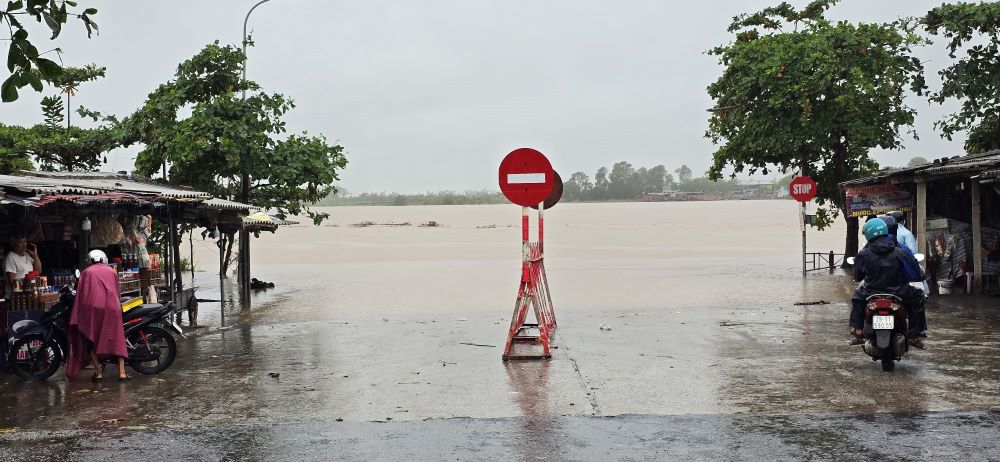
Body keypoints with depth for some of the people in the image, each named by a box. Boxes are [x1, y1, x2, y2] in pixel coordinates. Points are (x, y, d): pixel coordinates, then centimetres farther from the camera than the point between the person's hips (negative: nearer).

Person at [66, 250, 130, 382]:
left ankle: (98, 372, 5)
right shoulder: (112, 272, 22)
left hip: (91, 307, -1)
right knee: (118, 339, 4)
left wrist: (76, 320, 12)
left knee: (91, 339, 11)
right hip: (111, 307, 1)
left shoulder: (86, 272, 17)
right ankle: (122, 372, -4)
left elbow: (80, 294, 11)